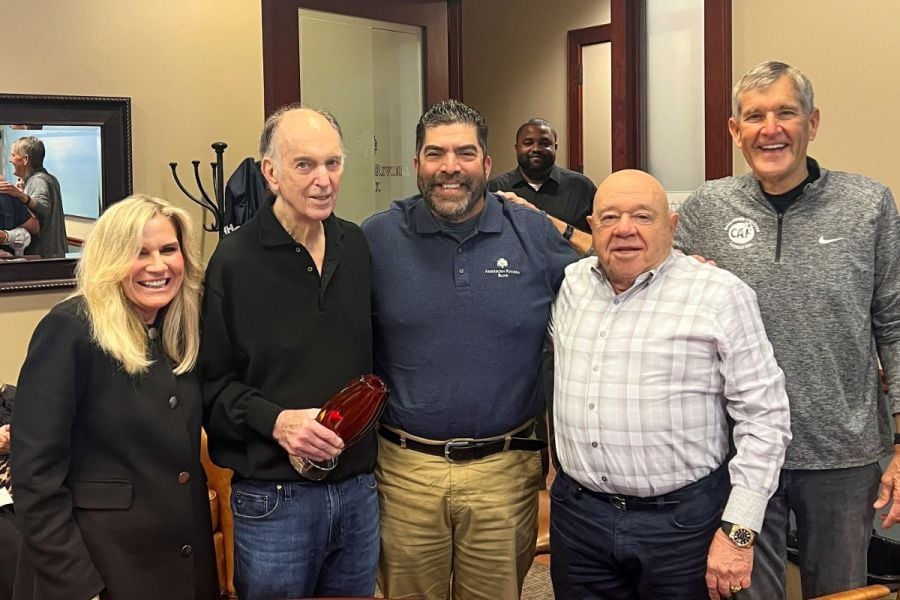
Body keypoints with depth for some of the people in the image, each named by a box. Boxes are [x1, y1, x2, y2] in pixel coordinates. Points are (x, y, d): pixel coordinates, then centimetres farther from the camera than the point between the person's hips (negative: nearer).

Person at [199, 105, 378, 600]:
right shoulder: (236, 259, -9)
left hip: (359, 488, 5)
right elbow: (212, 379, -9)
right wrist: (275, 420, -22)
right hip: (273, 498, -4)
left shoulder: (357, 247, 5)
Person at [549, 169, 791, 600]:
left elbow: (764, 416, -8)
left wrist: (738, 531, -12)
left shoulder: (720, 295, -8)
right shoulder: (569, 285, 6)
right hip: (577, 515, 4)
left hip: (683, 520, -4)